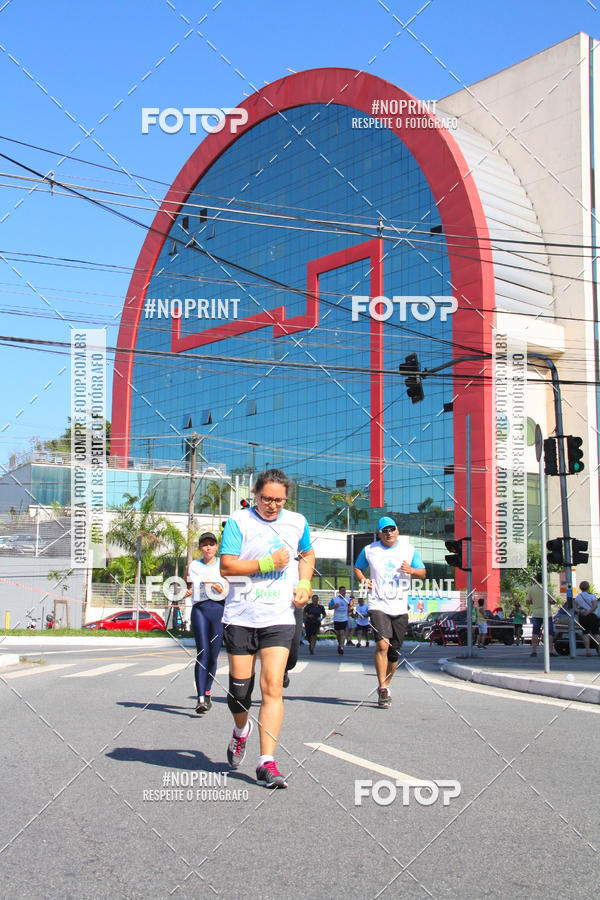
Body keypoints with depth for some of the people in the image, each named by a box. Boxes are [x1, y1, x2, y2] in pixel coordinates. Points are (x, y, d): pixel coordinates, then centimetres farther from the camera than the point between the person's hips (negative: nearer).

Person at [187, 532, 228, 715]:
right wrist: (186, 591, 1)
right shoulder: (194, 565, 14)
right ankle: (201, 699, -18)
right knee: (202, 654, -14)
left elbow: (227, 591, 3)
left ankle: (208, 692, 24)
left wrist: (220, 589, -18)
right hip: (200, 609, 0)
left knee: (213, 656, 3)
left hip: (220, 609, 0)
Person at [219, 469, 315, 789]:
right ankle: (241, 730, 38)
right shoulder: (239, 521, -3)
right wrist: (268, 563, -17)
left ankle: (267, 763, -8)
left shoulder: (297, 522, 8)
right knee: (239, 686, 5)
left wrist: (304, 583, 10)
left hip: (279, 618, 1)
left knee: (272, 686, -10)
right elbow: (226, 567, -10)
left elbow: (307, 554, 27)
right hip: (241, 616, -1)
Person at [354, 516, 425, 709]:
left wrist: (412, 570, -11)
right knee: (382, 644, -21)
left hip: (400, 608, 2)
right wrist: (364, 580, -1)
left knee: (394, 652, 6)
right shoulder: (369, 550, 5)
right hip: (378, 606, -2)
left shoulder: (409, 549, 7)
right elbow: (358, 568, 20)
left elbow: (423, 573, 10)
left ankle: (385, 685, 28)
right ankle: (383, 690, -14)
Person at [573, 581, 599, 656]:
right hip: (592, 616, -2)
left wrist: (579, 611, -15)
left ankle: (588, 650, -10)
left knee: (585, 634, 1)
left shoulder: (577, 597, 9)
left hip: (581, 616, 2)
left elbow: (574, 607, -1)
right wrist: (588, 612, -18)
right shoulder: (592, 596, 1)